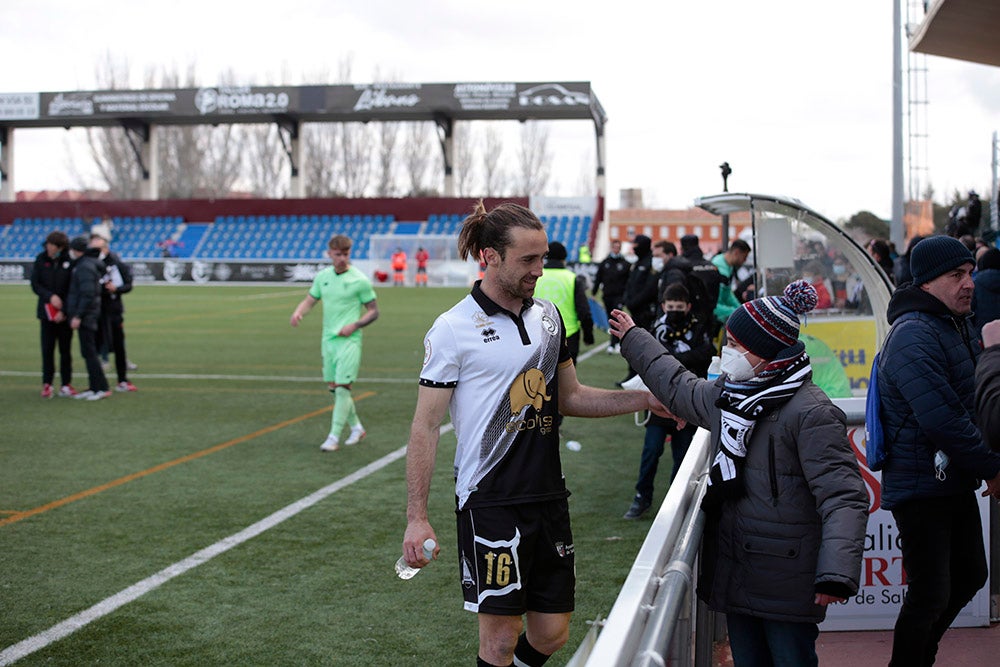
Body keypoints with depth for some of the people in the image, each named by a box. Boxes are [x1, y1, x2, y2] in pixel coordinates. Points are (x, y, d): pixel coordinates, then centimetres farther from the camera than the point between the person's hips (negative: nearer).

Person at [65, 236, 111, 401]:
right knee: (88, 352, 12)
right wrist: (74, 314, 18)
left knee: (89, 352, -9)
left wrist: (78, 316, -21)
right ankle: (93, 387, 16)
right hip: (90, 316, 10)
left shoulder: (85, 267, -15)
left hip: (85, 316, -10)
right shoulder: (83, 264, 16)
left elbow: (88, 294, -22)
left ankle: (102, 388, -9)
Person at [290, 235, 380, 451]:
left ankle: (334, 437, -7)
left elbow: (373, 311, -1)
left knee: (342, 387, -11)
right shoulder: (322, 276, 8)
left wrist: (354, 325, -16)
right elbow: (309, 300, 14)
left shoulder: (359, 280, -6)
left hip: (349, 340, -6)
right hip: (328, 338, 6)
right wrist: (298, 312, -8)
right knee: (333, 387, 11)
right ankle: (356, 427, 28)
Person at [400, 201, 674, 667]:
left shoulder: (547, 315, 9)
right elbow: (426, 425, -8)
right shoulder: (454, 328, -10)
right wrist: (417, 518, -12)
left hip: (548, 497, 6)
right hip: (490, 502, -6)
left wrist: (645, 399, 5)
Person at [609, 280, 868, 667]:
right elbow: (677, 387, 31)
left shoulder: (811, 414, -17)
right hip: (735, 574, 8)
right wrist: (634, 339, 40)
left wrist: (837, 574, -34)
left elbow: (844, 499, -23)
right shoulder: (724, 396, 9)